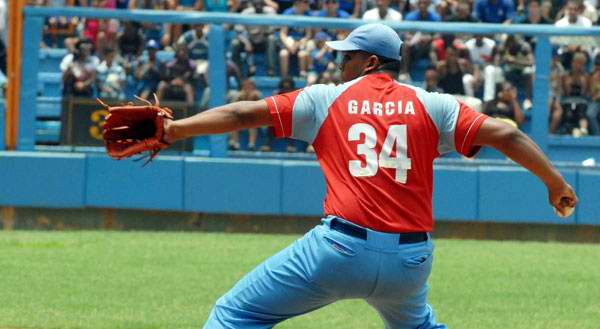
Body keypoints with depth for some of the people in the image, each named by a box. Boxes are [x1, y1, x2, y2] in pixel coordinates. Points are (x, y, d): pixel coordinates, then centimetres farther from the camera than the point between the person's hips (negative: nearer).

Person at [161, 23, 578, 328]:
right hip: (411, 259, 4)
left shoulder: (325, 99, 6)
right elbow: (505, 135, 3)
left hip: (340, 249, -4)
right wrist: (557, 185, 11)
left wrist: (175, 129, 9)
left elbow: (243, 114, 5)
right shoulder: (430, 106, 8)